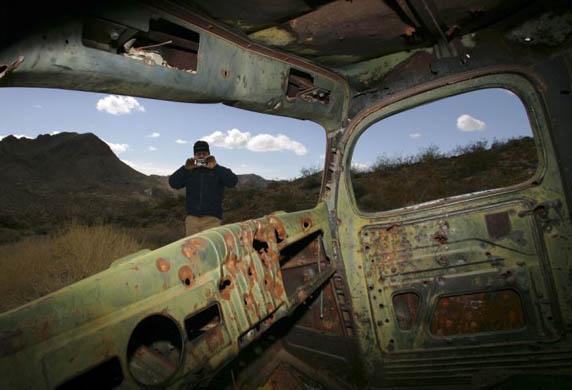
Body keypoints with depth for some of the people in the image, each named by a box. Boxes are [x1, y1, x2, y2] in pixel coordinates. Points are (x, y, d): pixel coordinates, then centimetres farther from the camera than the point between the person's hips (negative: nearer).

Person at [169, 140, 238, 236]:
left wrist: (215, 167, -18)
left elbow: (232, 182, -10)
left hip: (211, 219, -2)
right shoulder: (189, 172, 12)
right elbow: (173, 183, 1)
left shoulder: (219, 171, 7)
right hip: (192, 218, 3)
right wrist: (185, 168, -13)